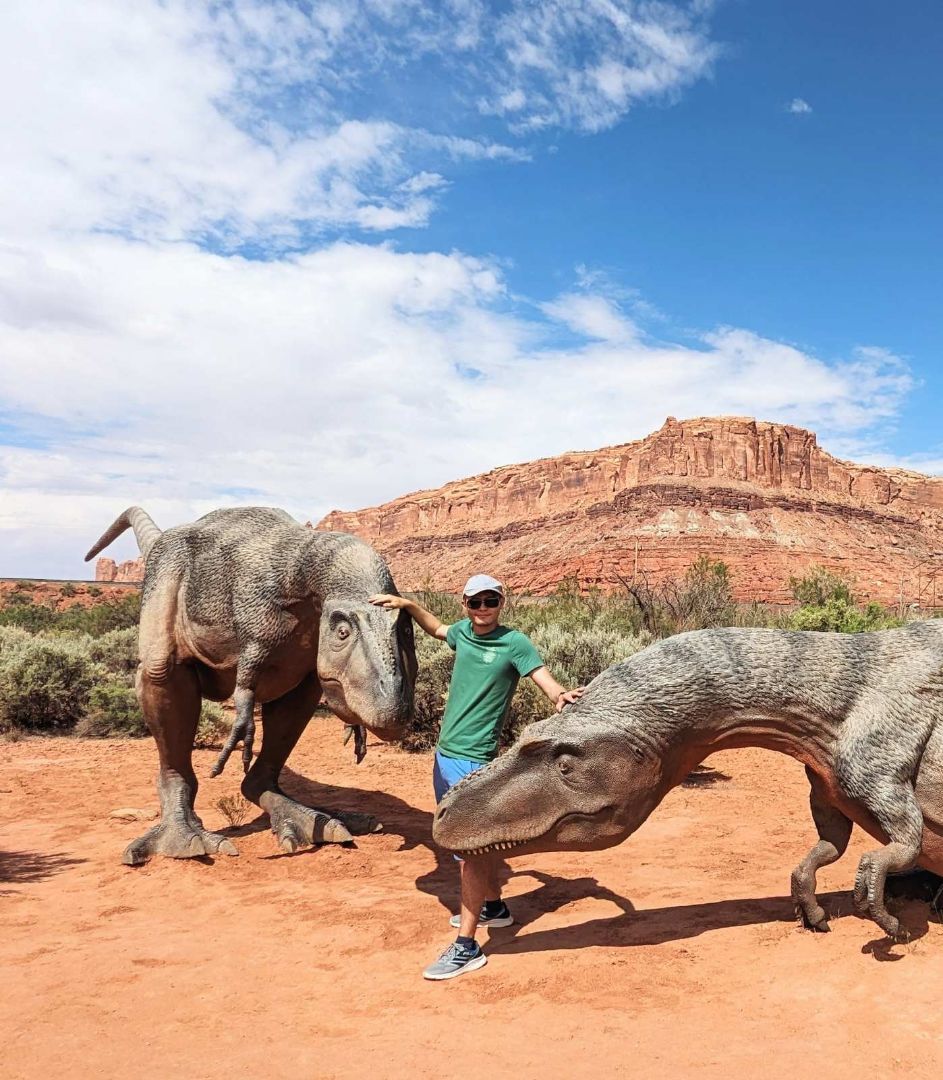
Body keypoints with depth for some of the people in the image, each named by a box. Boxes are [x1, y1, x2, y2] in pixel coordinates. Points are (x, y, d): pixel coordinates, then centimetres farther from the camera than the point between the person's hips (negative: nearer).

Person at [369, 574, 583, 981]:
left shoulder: (514, 642, -11)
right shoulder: (463, 631, 7)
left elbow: (545, 679, -22)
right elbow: (437, 629, 29)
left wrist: (562, 695, -43)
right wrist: (407, 604, 20)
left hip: (474, 760, -7)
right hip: (445, 753, 8)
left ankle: (467, 947, -4)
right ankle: (494, 907, 39)